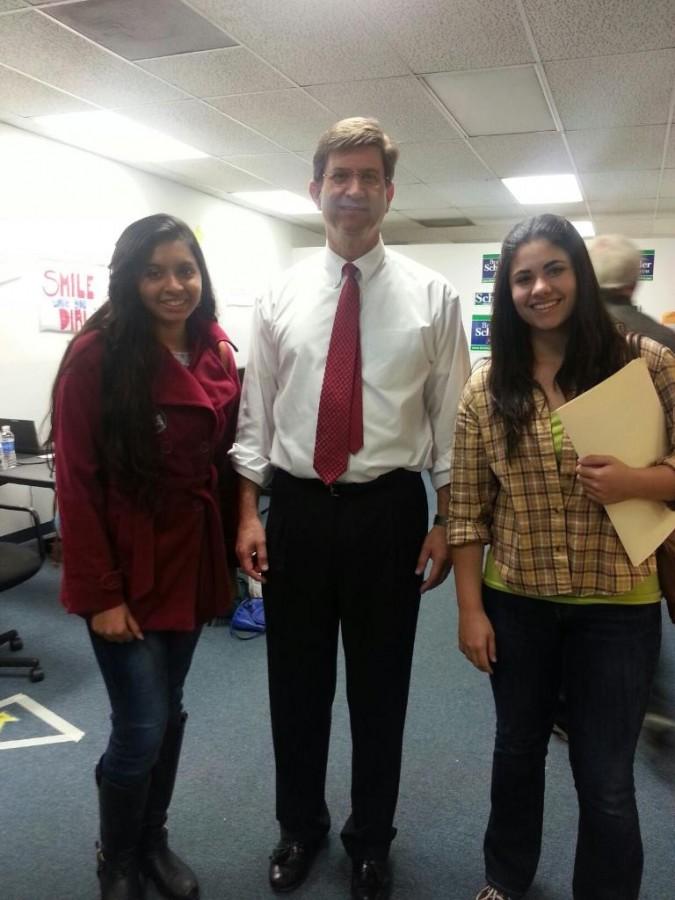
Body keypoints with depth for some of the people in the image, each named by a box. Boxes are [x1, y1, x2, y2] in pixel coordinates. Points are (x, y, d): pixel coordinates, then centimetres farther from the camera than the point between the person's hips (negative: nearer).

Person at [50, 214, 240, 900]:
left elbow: (221, 461, 8)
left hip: (190, 565, 5)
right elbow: (76, 482, -14)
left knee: (169, 714, 18)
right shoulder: (96, 355, -14)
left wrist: (225, 552, 5)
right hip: (125, 574, -5)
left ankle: (153, 841, 42)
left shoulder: (219, 356, 2)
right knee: (141, 728, 2)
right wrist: (101, 592, -15)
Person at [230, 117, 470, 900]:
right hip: (297, 510, 2)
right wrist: (248, 513, 0)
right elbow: (254, 412, 4)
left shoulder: (432, 296, -1)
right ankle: (300, 827, 42)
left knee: (380, 686, 14)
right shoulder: (281, 295, 4)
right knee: (296, 682, 15)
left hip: (389, 512, -1)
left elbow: (450, 419, -1)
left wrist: (446, 525, -3)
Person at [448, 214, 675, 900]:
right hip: (515, 603, 2)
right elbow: (467, 509, -1)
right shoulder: (486, 388, -3)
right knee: (518, 749, 22)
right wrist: (470, 608, -3)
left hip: (617, 605, -2)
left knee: (605, 778, 10)